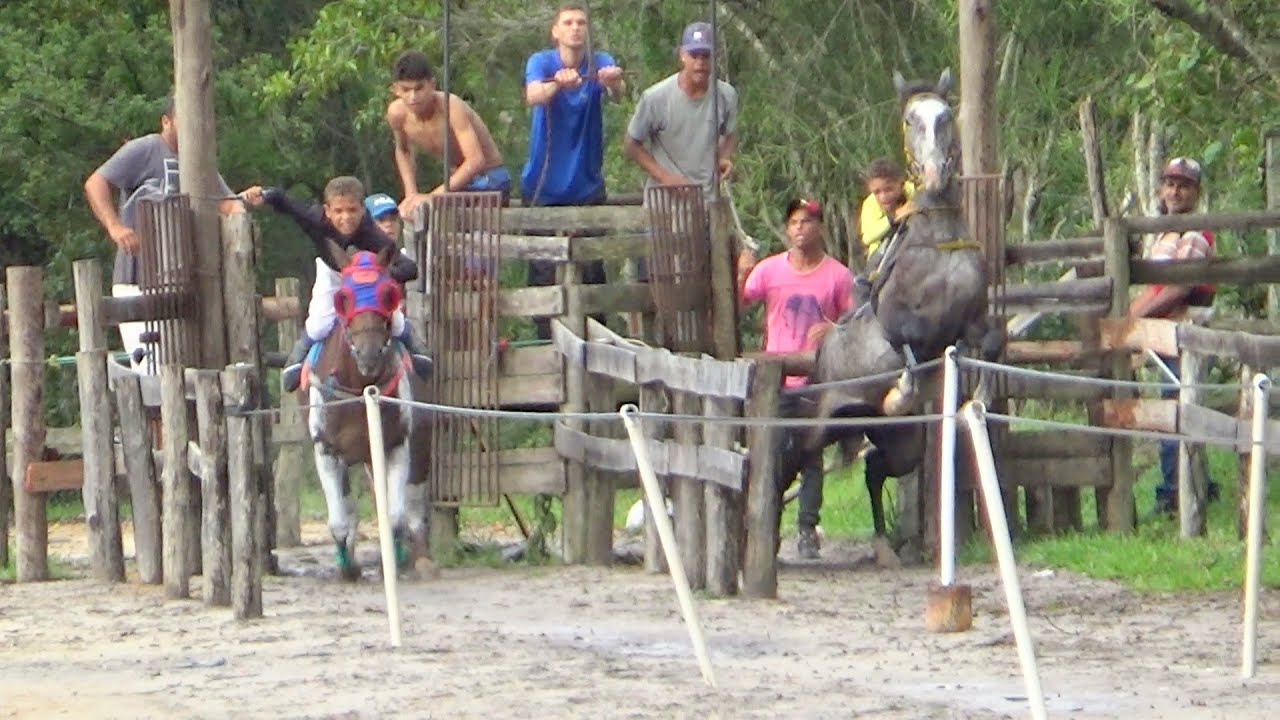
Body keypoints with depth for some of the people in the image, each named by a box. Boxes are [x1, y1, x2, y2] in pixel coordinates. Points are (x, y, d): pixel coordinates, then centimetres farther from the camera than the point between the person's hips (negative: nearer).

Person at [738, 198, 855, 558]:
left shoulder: (837, 275, 0)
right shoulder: (769, 270, 2)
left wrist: (834, 328, -15)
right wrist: (742, 276, -18)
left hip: (817, 380, -1)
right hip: (776, 379, 1)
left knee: (812, 459, 3)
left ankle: (808, 529, 8)